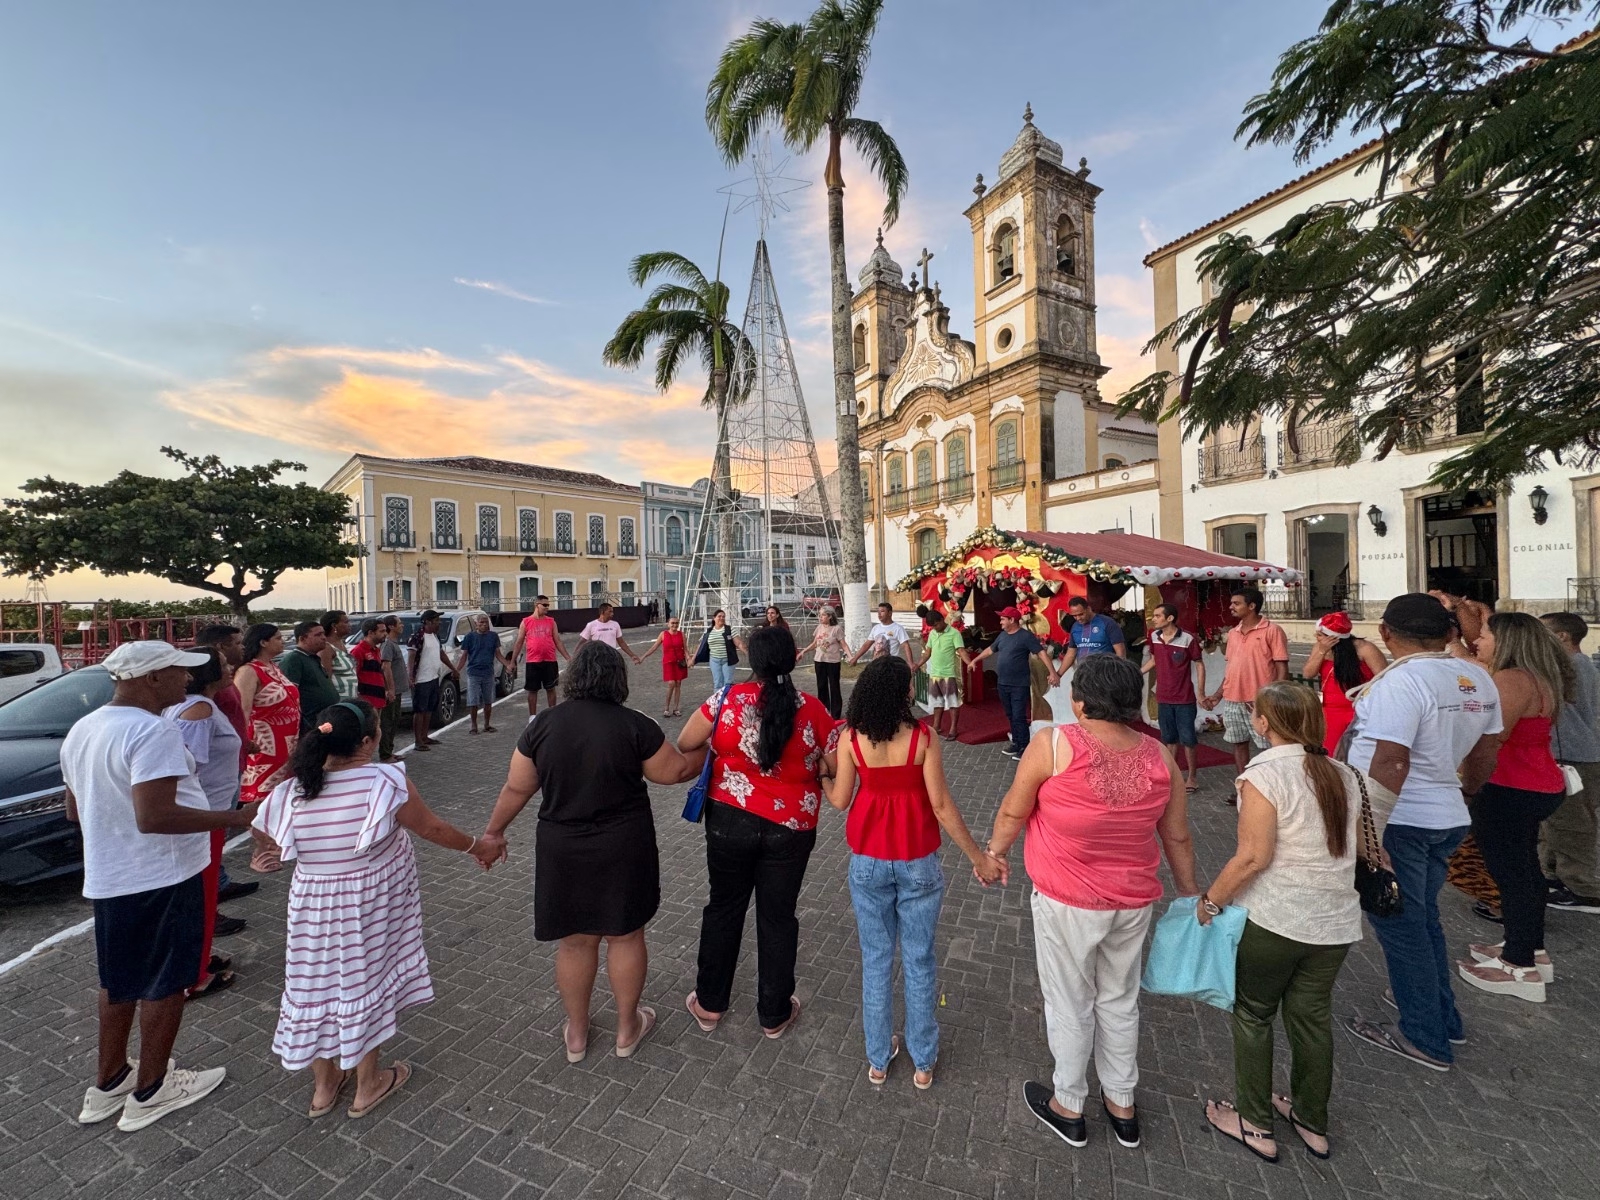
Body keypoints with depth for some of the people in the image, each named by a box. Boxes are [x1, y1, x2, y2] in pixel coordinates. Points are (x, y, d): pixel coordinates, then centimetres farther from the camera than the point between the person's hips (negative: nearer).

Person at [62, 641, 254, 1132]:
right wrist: (233, 818, -23)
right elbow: (155, 816, -31)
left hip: (106, 878, 9)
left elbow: (76, 810, 16)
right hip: (161, 879, -9)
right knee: (164, 982, 9)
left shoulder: (81, 730, 5)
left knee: (120, 979, 23)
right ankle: (150, 1091, 24)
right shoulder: (152, 730, -25)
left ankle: (108, 1082, 37)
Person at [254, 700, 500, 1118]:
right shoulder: (386, 781, -23)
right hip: (371, 903, -3)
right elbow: (433, 829, -15)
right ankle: (367, 1086, 34)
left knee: (318, 983, 21)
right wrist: (477, 846, 0)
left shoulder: (292, 790, -12)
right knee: (364, 982, 16)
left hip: (314, 903, 3)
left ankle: (323, 1086, 40)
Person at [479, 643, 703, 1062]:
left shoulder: (542, 726, -6)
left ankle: (576, 1034, 36)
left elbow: (516, 789, 2)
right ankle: (627, 1028, 33)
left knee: (574, 942, 18)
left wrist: (494, 831, 18)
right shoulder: (635, 726, -15)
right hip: (624, 850, -2)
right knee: (625, 936, 16)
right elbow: (676, 771, -6)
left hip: (562, 851, 3)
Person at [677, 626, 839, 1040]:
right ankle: (774, 1014, 35)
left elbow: (685, 745, -5)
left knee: (724, 908, 21)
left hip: (730, 820, 0)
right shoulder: (812, 709, -12)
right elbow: (836, 765, -6)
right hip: (791, 828, 0)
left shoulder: (728, 699, -13)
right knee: (778, 916, 17)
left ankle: (709, 1004, 38)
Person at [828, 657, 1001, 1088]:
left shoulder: (853, 737, -12)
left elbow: (839, 800, -6)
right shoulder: (922, 735, -16)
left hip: (868, 862, 1)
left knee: (876, 960, 18)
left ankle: (878, 1058, 34)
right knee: (919, 962, 17)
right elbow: (941, 805, -13)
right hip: (918, 862, -1)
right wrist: (978, 857, -2)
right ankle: (923, 1062, 34)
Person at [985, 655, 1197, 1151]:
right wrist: (1190, 893, 21)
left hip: (1067, 904, -4)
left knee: (1070, 1004, 17)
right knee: (1120, 1001, 25)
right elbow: (1178, 837, 4)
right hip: (1133, 903, 4)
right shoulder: (1159, 756, -7)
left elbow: (1013, 812, -12)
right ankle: (1122, 1105, 44)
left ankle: (1068, 1107, 38)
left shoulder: (1054, 743, -22)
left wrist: (995, 852, 7)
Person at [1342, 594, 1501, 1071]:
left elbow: (1389, 767, -28)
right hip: (1447, 819, 8)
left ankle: (1426, 1039, 23)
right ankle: (1444, 1018, 39)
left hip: (1400, 822, -8)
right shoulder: (1477, 678, 3)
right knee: (1423, 919, 24)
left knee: (1401, 928, 8)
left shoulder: (1402, 679, -23)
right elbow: (1485, 753, 15)